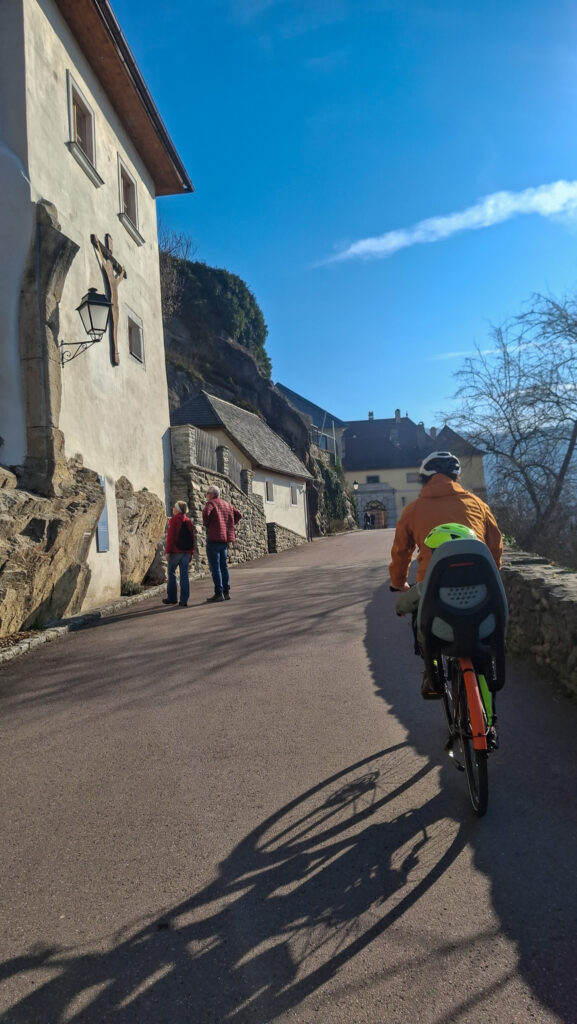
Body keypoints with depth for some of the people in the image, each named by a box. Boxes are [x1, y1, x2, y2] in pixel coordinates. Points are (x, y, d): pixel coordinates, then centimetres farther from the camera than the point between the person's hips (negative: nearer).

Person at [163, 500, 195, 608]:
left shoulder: (174, 520, -6)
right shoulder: (188, 521, 11)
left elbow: (170, 537, -10)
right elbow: (192, 538, 11)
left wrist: (168, 551, -7)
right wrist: (191, 553, 15)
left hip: (176, 551, -5)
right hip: (187, 552, 5)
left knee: (171, 573, 9)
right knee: (184, 575, 3)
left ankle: (172, 598, 13)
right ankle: (184, 601, 1)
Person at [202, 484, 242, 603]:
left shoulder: (211, 503, -6)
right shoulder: (227, 504, 16)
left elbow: (206, 512, -26)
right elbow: (239, 514, 17)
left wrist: (207, 524, -9)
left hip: (214, 538, -7)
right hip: (225, 539, 7)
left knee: (215, 567, -4)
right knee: (223, 565, 13)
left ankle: (218, 593, -5)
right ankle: (226, 592, 13)